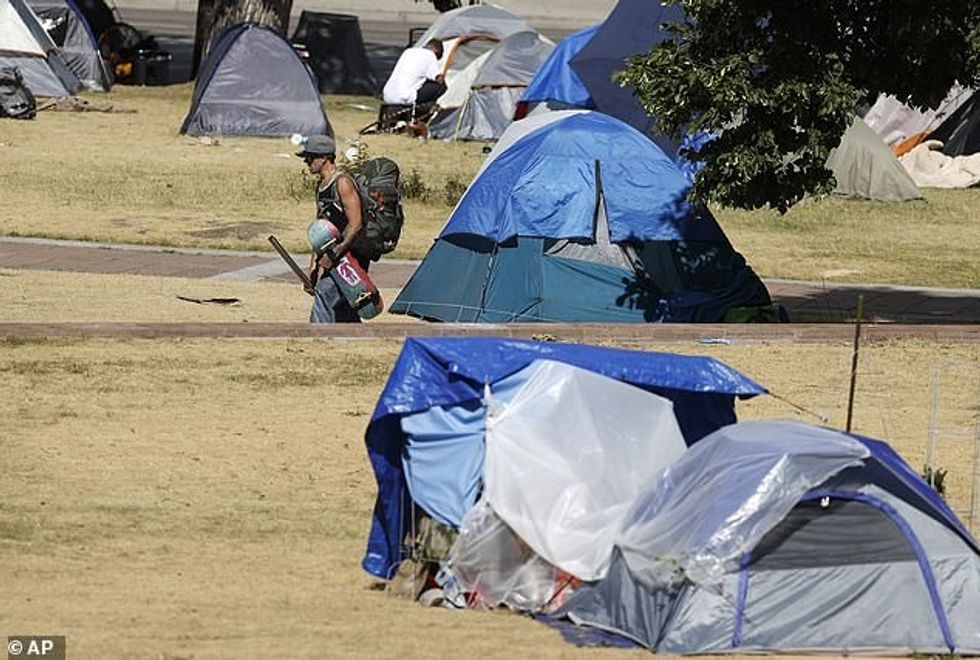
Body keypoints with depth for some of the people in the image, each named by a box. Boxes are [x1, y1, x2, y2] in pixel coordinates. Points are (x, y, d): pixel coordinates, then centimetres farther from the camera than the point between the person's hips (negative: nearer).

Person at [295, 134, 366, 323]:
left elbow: (355, 224, -20)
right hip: (331, 258, 10)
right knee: (346, 318, 12)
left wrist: (335, 253, -21)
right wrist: (314, 264, 20)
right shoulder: (321, 185, 16)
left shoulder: (342, 183, -14)